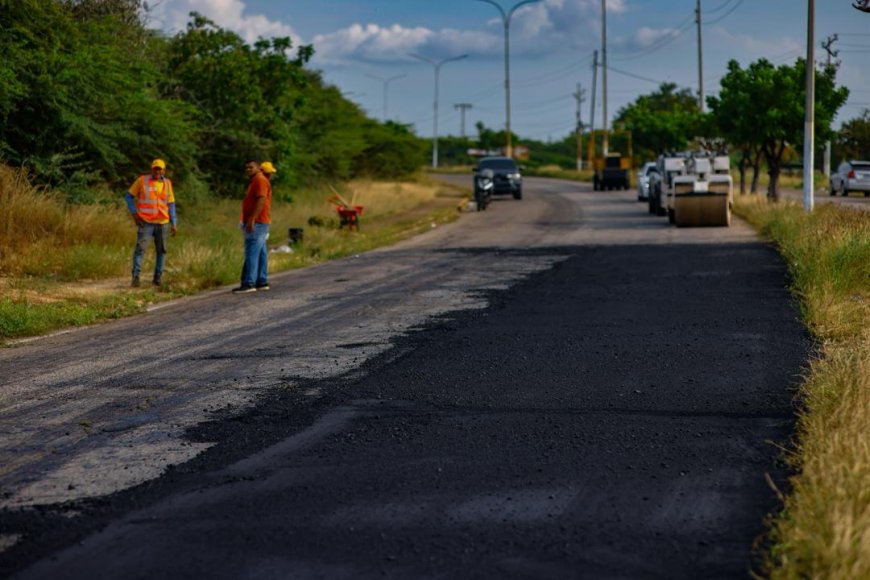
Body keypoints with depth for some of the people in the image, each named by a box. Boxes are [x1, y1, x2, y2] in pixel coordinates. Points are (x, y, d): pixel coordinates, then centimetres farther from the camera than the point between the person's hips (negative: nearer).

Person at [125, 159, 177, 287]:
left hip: (162, 223, 4)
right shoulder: (142, 180, -3)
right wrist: (134, 214, -7)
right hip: (146, 222, -4)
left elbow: (171, 204, 13)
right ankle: (135, 277, -13)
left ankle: (158, 277, 18)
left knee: (161, 251, 8)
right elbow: (129, 196, 3)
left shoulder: (167, 183, 7)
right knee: (140, 249, -13)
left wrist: (173, 224, 8)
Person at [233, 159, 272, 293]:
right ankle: (262, 282, 12)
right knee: (261, 253, 10)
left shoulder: (260, 180, -10)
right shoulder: (255, 181, 21)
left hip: (257, 223, -11)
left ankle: (249, 283, -17)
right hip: (257, 223, 11)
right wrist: (249, 221, 22)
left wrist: (251, 219, -25)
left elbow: (261, 200, -21)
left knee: (252, 253, -13)